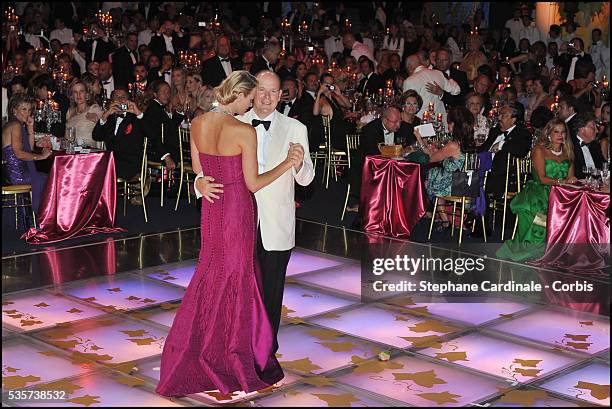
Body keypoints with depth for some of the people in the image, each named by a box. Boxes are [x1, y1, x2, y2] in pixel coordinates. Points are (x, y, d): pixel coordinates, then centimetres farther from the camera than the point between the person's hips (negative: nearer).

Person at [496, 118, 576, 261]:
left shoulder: (567, 152, 19)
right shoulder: (540, 150, 3)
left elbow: (570, 177, 13)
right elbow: (542, 178, -6)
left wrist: (571, 180, -11)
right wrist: (562, 181, -20)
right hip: (540, 191, -4)